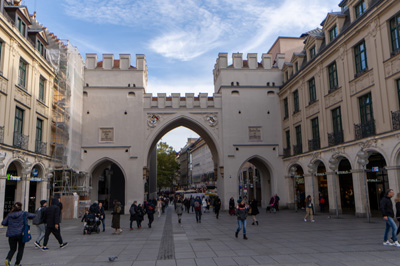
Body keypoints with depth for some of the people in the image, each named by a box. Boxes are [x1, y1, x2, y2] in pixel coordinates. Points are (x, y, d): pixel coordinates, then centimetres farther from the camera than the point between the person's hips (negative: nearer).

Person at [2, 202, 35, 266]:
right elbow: (33, 216, 6)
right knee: (21, 249, 14)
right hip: (21, 234, -2)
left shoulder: (9, 215, 4)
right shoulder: (23, 213, -3)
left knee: (12, 249, 16)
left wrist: (10, 224, 20)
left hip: (11, 234, 3)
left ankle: (8, 259, -10)